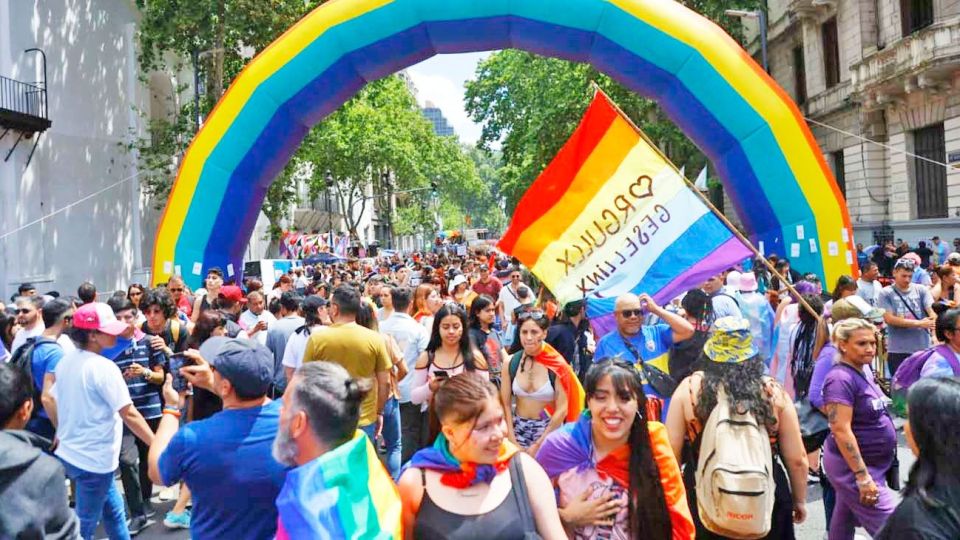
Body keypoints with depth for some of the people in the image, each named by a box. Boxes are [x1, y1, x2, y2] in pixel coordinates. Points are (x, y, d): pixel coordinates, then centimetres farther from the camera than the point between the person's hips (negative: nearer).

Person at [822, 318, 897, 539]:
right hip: (853, 466, -9)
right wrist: (863, 477, -26)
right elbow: (841, 430, -25)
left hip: (872, 463, 9)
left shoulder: (865, 372, 8)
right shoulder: (841, 378, -21)